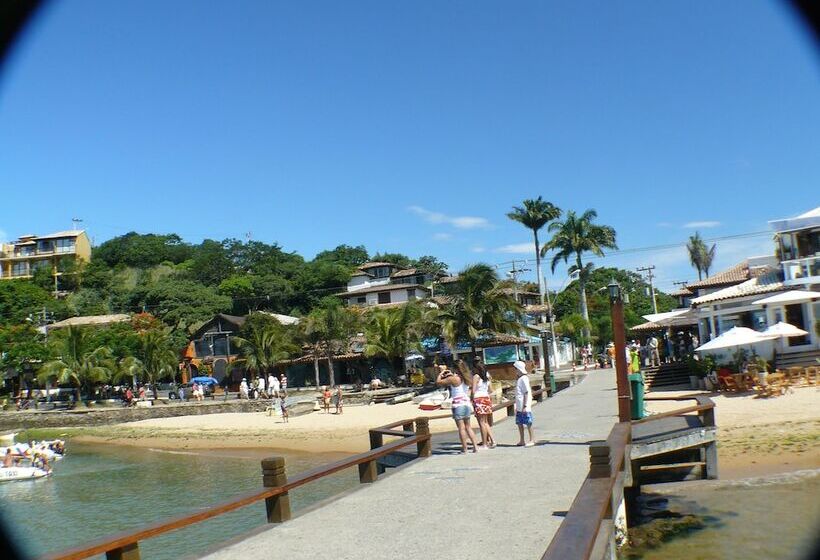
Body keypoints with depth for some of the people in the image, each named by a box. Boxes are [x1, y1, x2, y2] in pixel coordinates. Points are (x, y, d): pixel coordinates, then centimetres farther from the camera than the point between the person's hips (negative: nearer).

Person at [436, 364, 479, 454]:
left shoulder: (453, 379, -11)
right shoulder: (465, 379, 9)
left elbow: (438, 382, -6)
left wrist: (441, 373, 7)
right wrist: (451, 374, 25)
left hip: (458, 404, -7)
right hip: (466, 403, 7)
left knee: (461, 428, -3)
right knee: (468, 427, 15)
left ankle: (464, 448, -1)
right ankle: (475, 446, 12)